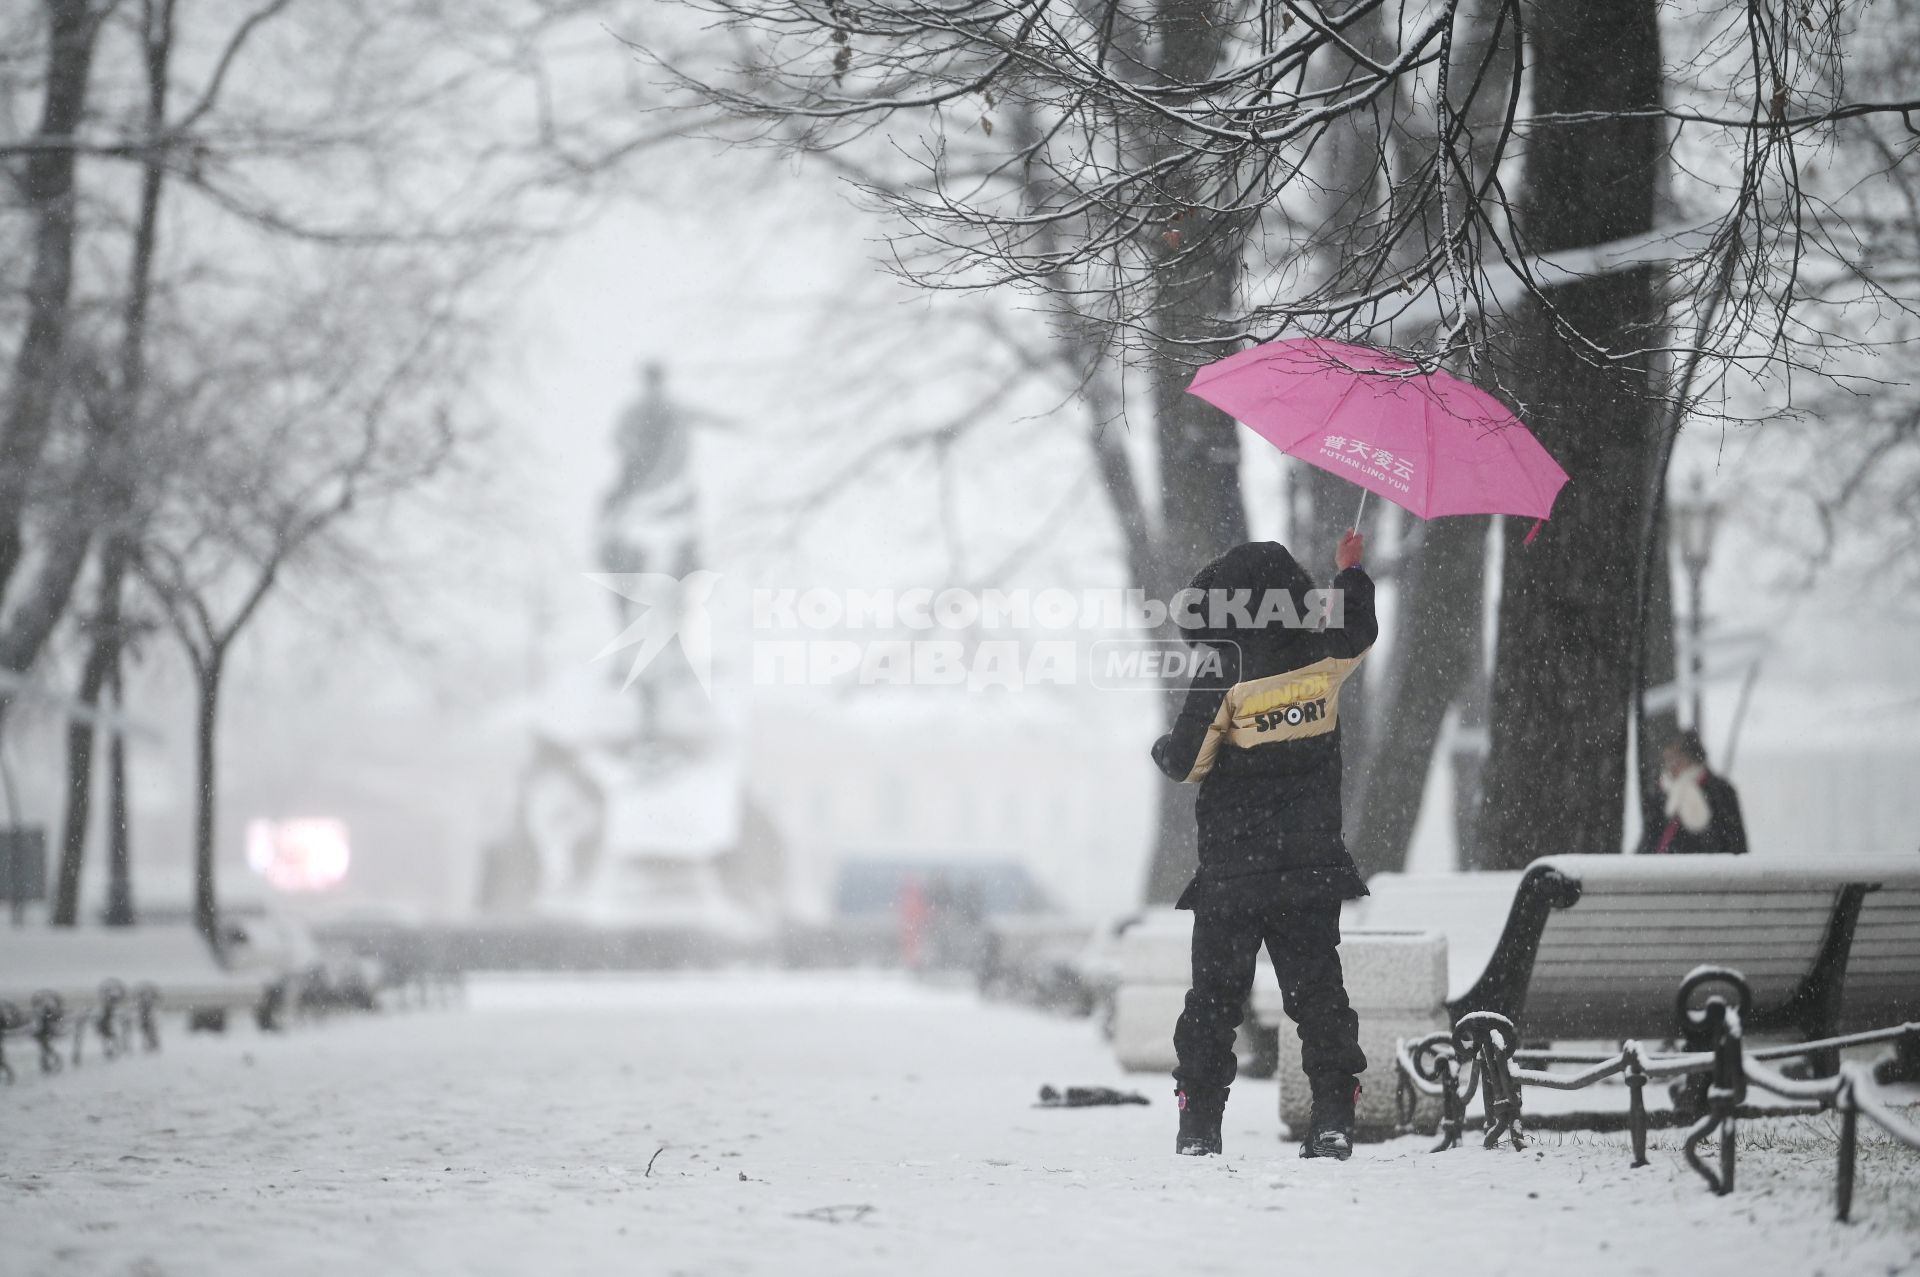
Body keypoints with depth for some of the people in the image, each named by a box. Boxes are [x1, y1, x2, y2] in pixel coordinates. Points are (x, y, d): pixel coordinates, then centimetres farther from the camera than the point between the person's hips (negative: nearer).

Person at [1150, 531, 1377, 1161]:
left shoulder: (1222, 677, -14)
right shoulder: (1323, 661, 0)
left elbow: (1184, 762, -11)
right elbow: (1360, 630, 23)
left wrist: (1163, 749, 13)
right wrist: (1351, 572, 40)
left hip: (1233, 875, -3)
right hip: (1313, 870, 3)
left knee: (1213, 999, 5)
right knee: (1318, 993, 8)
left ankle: (1199, 1124, 4)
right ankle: (1333, 1118, -1)